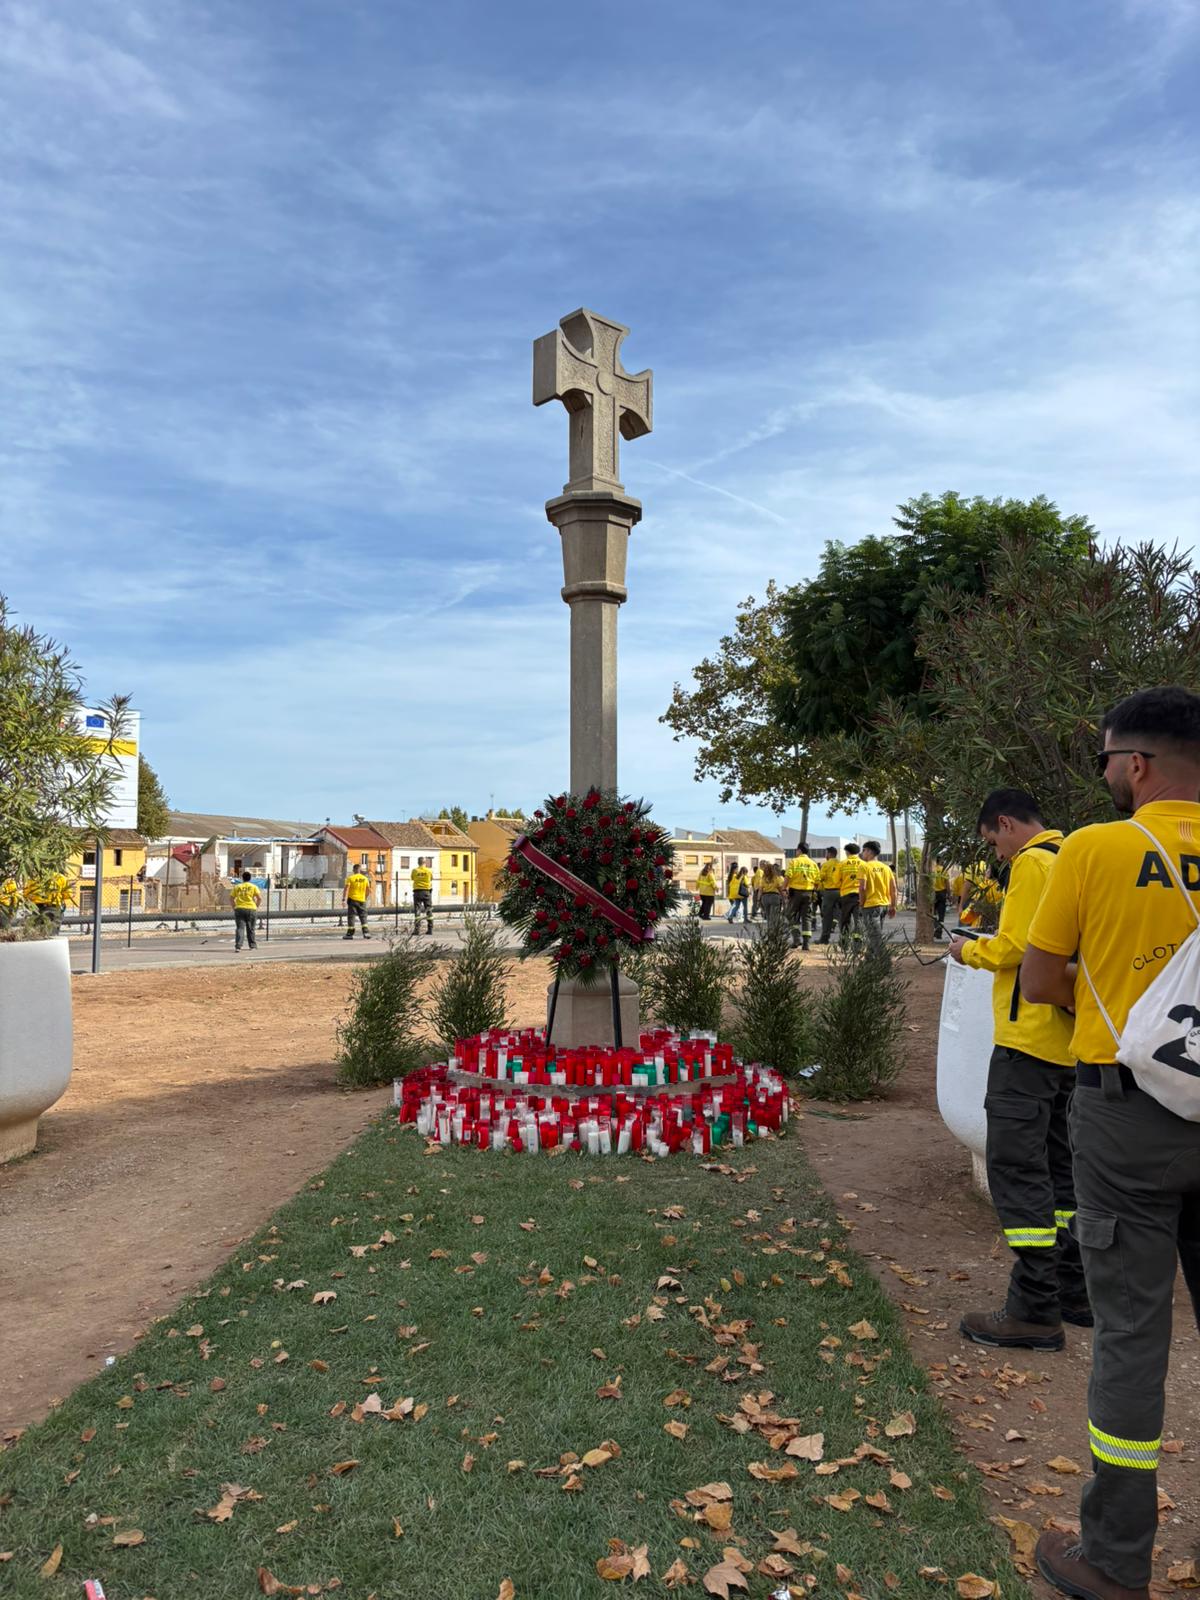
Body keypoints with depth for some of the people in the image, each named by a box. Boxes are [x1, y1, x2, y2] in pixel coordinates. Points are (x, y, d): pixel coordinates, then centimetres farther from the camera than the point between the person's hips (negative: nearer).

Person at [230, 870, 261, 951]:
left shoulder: (237, 887, 9)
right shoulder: (254, 887, 4)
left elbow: (231, 898, 5)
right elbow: (259, 898, -5)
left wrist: (234, 907, 12)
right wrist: (256, 906, 7)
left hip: (239, 909, 1)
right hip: (251, 909, 0)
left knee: (240, 928, -3)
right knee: (250, 929, 11)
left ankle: (238, 946, -16)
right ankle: (253, 946, 20)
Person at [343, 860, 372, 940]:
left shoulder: (350, 878, -5)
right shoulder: (365, 879, 6)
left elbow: (347, 889, -14)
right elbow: (368, 890, 10)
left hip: (352, 900, -3)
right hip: (362, 900, 3)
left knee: (351, 916, 2)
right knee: (363, 916, 10)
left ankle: (350, 933, 1)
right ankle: (365, 932, 1)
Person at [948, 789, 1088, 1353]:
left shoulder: (1032, 863, -12)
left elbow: (1014, 948, -17)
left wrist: (969, 951, 2)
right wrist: (990, 948, 15)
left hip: (1029, 1038, -10)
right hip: (1069, 1042, 10)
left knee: (1016, 1165, -7)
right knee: (1057, 1163, 17)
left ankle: (1035, 1309, -4)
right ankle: (1075, 1290, 24)